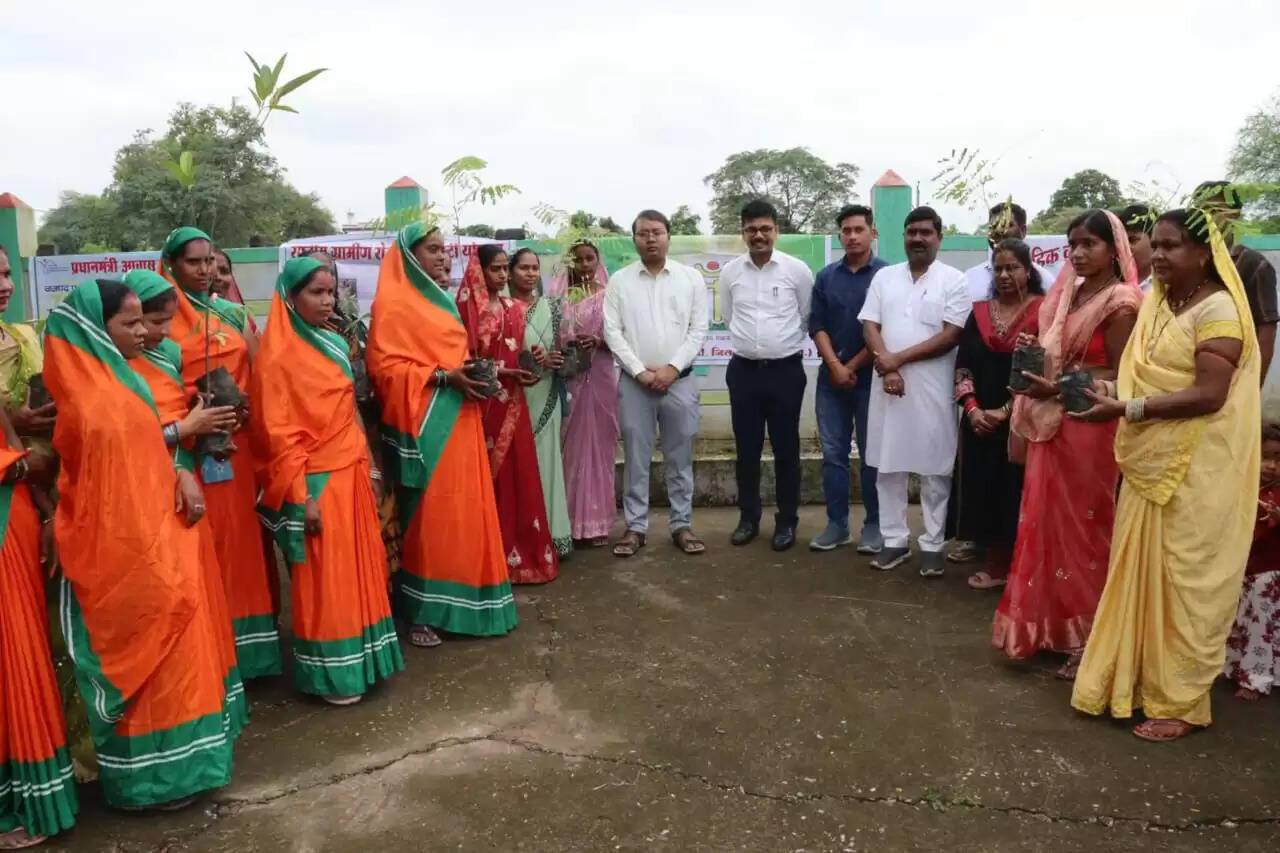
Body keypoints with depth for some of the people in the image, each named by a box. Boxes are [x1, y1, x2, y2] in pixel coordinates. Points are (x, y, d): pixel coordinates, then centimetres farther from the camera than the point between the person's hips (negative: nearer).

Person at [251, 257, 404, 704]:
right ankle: (329, 674, 15)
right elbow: (278, 434, -15)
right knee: (323, 578, 2)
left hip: (351, 475, 7)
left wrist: (369, 466, 15)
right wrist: (302, 497, -17)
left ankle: (359, 659, 27)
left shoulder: (334, 343, 10)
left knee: (357, 568, 14)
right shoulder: (278, 356, -12)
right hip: (316, 482, -7)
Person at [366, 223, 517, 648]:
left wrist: (474, 373, 9)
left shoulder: (438, 300, 18)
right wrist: (444, 377, -22)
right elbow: (385, 367, -15)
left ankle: (459, 599, 21)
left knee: (463, 509, 10)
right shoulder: (393, 304, -8)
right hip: (423, 424, -8)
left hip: (457, 420, 9)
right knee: (427, 514, -4)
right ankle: (420, 611, 5)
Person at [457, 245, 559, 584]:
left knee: (518, 475, 6)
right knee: (487, 477, 0)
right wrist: (501, 372, -17)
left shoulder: (515, 308, 12)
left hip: (511, 401, 5)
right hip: (482, 401, -5)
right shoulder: (468, 308, -6)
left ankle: (520, 552, 15)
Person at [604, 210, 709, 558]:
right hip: (634, 382, 0)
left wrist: (672, 368, -11)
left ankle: (682, 525, 18)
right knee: (636, 457, 5)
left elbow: (699, 329, -1)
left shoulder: (691, 277, 3)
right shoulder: (619, 281, 3)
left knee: (680, 457, 7)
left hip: (680, 380, 0)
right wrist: (640, 371, -10)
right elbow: (611, 332, -2)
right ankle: (635, 527, 15)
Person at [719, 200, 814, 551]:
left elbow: (807, 317, 8)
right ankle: (748, 518, 23)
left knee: (786, 449, 6)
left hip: (786, 370, -2)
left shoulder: (797, 269, -5)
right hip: (743, 370, 2)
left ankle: (787, 521, 19)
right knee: (746, 449, 9)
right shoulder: (730, 272, 2)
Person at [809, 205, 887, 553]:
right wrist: (835, 366, -8)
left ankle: (874, 525, 12)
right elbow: (816, 325, 4)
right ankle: (836, 524, 13)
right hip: (831, 376, 3)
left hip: (870, 376, -3)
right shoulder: (826, 276, 9)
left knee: (871, 454, 3)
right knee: (833, 453, 5)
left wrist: (853, 367, -7)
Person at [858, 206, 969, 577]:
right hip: (887, 384, 3)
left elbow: (951, 336, -10)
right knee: (888, 466, 7)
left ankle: (932, 545, 15)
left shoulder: (953, 280, 0)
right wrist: (887, 369, -12)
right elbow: (870, 327, 3)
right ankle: (895, 540, 19)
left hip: (933, 387, -3)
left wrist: (899, 358, -13)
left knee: (934, 470, 4)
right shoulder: (884, 277, 10)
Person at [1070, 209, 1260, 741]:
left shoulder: (1218, 309, -13)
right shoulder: (1157, 303, 12)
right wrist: (1111, 394, -1)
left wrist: (1126, 411, -23)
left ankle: (1182, 702, 16)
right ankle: (1137, 680, 25)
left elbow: (1209, 395, -21)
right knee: (1141, 575, 12)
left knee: (1184, 583, 2)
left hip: (1196, 472, -7)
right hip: (1149, 464, 7)